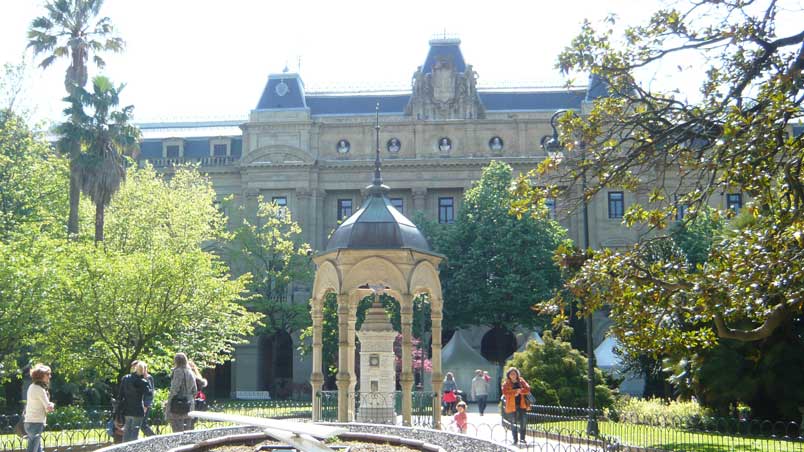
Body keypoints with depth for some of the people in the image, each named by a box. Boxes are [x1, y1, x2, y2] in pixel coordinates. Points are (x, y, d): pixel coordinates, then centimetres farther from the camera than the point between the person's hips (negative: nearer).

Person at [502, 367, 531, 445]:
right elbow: (505, 392, -13)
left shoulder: (521, 381, 10)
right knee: (513, 423, 4)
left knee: (523, 422, -6)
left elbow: (527, 389, -1)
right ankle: (515, 440, 12)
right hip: (512, 406, -1)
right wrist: (515, 391, -17)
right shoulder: (506, 384, 4)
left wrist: (519, 391, -15)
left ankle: (522, 439, 0)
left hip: (522, 405, 1)